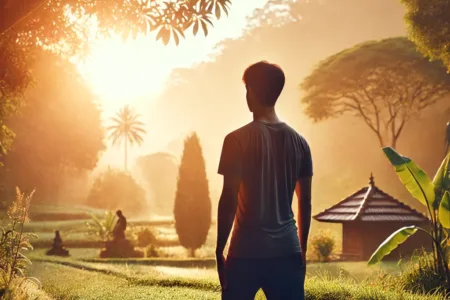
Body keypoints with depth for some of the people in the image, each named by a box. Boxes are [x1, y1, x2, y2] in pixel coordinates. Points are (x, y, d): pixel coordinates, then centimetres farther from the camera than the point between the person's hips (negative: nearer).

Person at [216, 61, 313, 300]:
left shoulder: (238, 140, -8)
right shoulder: (299, 142, 6)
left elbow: (229, 199, -10)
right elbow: (305, 202, 9)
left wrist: (219, 251, -2)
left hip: (246, 251, -4)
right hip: (287, 250, 4)